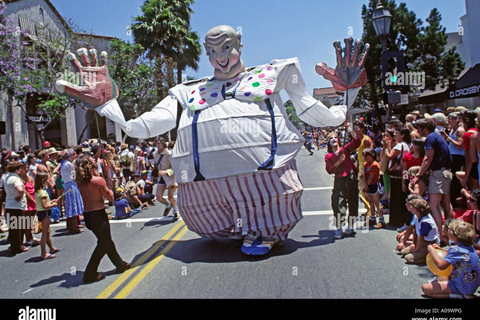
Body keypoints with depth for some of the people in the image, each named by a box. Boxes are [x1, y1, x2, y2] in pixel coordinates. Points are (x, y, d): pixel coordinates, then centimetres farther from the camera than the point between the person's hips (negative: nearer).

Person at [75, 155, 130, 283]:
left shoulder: (80, 182, 1)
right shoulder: (98, 180, -18)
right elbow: (110, 197, -12)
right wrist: (109, 190, 9)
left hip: (87, 215, 8)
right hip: (98, 215, -7)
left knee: (107, 241, 20)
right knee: (103, 244, 7)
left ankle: (120, 265, 35)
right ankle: (90, 274, 7)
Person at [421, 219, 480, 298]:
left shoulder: (456, 249, -26)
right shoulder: (468, 246, 3)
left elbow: (441, 265, -30)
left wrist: (432, 251, -15)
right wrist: (441, 250, 8)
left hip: (463, 286, -10)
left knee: (425, 288, -13)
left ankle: (459, 295, -13)